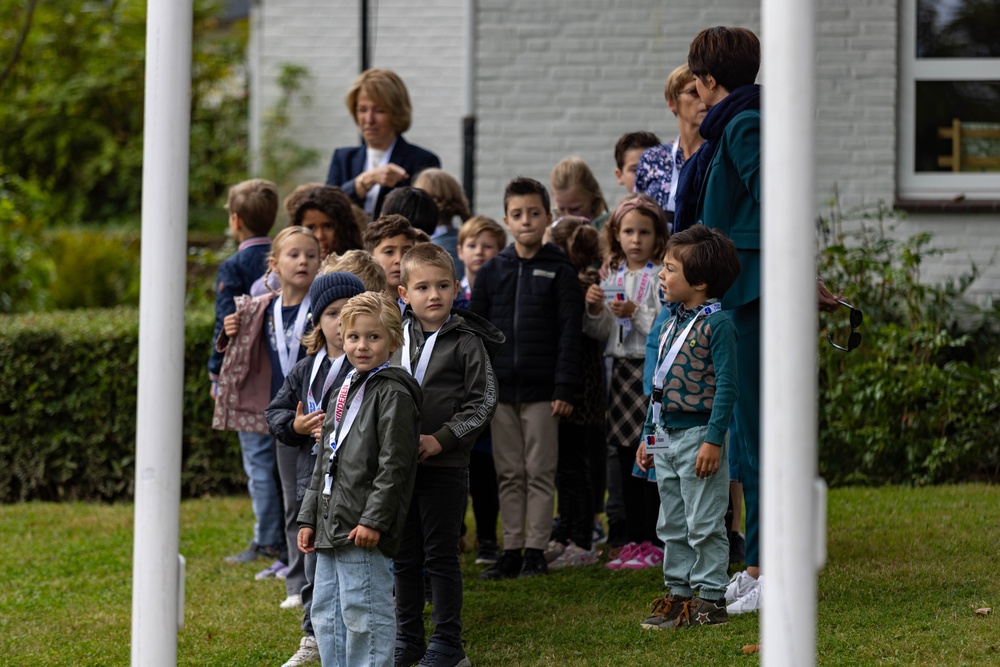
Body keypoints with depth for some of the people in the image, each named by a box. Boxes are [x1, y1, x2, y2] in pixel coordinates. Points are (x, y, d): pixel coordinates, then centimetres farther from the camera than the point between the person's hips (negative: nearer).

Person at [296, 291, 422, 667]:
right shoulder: (343, 393, 18)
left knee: (364, 614, -6)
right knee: (326, 611, 14)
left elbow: (394, 464, -16)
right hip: (331, 525, 9)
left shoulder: (393, 394, -10)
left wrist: (374, 520, -20)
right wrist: (309, 518, 18)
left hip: (364, 529, -9)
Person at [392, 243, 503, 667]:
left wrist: (440, 439, -16)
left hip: (446, 466, -5)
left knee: (441, 555, 1)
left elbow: (483, 403, -9)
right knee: (404, 556, 11)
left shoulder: (466, 342, -6)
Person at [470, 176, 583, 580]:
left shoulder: (560, 272, 0)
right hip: (500, 390, 3)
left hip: (542, 391, -3)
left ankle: (536, 550, 6)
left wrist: (564, 389, -10)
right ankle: (511, 551, 12)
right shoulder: (491, 272, 8)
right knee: (509, 474, 7)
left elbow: (570, 333, -3)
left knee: (540, 473, 1)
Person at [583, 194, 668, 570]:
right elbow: (600, 333, 14)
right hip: (621, 368, 7)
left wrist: (635, 313, -20)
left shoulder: (662, 277, -7)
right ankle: (635, 540, 15)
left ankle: (655, 542, -1)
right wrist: (596, 309, -4)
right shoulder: (613, 278, 12)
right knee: (627, 460, 9)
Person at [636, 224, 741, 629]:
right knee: (672, 526, 12)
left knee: (704, 526, -3)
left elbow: (726, 385, -16)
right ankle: (679, 594, 19)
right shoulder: (671, 325, 13)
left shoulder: (716, 324, -13)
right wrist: (648, 435, 19)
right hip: (667, 438, 8)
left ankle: (710, 599, 3)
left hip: (699, 436, -8)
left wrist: (714, 439, -20)